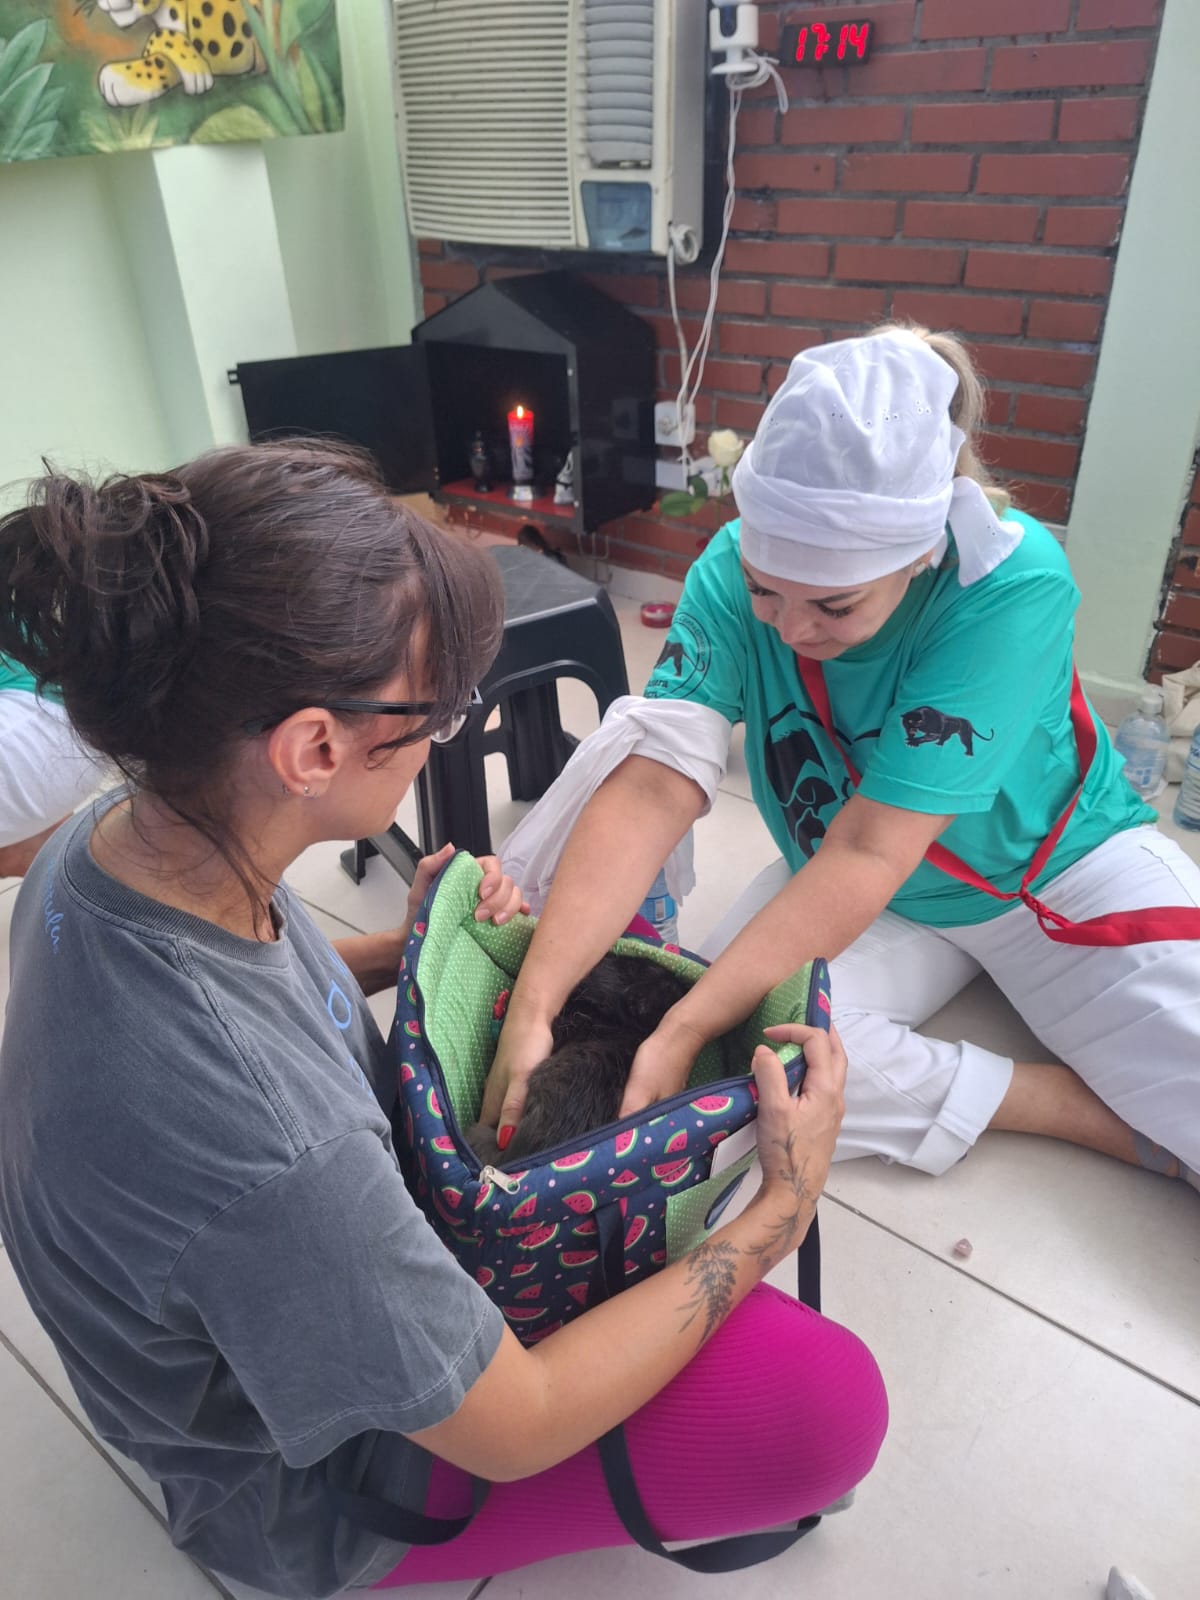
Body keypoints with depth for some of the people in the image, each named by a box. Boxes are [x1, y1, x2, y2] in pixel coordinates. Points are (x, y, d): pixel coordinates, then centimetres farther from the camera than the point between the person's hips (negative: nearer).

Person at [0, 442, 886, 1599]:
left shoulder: (119, 836, -17)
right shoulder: (261, 1148, -43)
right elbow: (514, 1432, -26)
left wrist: (403, 952, -9)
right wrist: (782, 1209, -18)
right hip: (315, 1487, -6)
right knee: (826, 1402, -21)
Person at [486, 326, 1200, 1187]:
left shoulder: (1014, 584, -29)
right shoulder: (733, 573, -20)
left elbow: (871, 850, -32)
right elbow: (651, 791, -27)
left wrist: (686, 1031, -35)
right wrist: (532, 1006, -35)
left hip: (1057, 868, -3)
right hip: (844, 889, 4)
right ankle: (1111, 1114, -13)